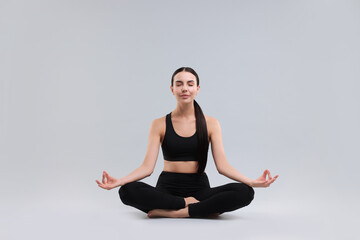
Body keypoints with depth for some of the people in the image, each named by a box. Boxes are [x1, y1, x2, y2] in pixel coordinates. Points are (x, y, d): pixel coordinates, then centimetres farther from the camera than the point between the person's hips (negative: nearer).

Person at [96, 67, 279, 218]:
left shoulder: (211, 124, 4)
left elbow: (222, 165, -3)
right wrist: (118, 181, -20)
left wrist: (252, 181, -18)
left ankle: (171, 212, -25)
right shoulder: (159, 125, 3)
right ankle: (203, 209, -19)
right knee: (127, 191, -30)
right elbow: (147, 167, -4)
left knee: (244, 192, -27)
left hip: (199, 188, 1)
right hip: (167, 188, 0)